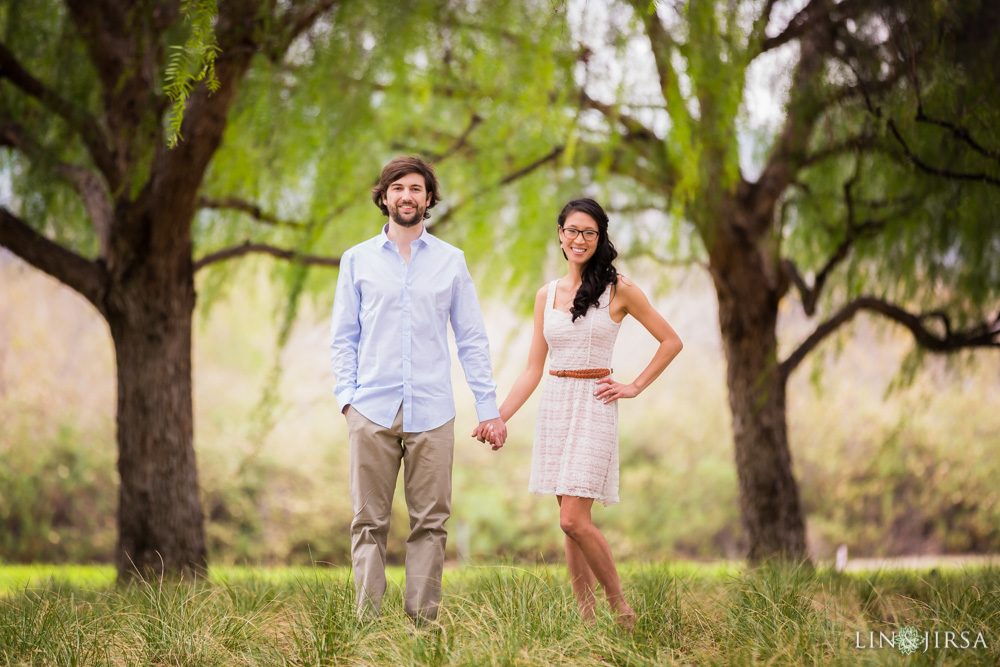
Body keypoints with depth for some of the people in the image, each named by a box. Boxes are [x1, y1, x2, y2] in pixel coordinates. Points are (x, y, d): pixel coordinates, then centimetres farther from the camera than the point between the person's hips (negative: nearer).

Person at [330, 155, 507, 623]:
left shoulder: (451, 261, 11)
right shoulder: (357, 260, 10)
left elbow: (471, 339, 11)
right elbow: (343, 337, 11)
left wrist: (489, 407, 5)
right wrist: (347, 395, -3)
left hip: (432, 412, 0)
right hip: (372, 410, 0)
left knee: (430, 522, -1)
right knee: (368, 522, -2)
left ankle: (423, 620, 4)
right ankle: (367, 619, 1)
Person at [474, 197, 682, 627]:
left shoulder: (618, 290, -2)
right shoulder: (547, 296, 10)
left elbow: (670, 341, 3)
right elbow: (533, 370, 10)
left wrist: (634, 387, -2)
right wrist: (498, 417, 2)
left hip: (594, 407, -5)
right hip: (554, 406, 5)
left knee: (574, 520, -14)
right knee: (572, 524, 5)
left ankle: (620, 608, 2)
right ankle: (587, 621, 11)